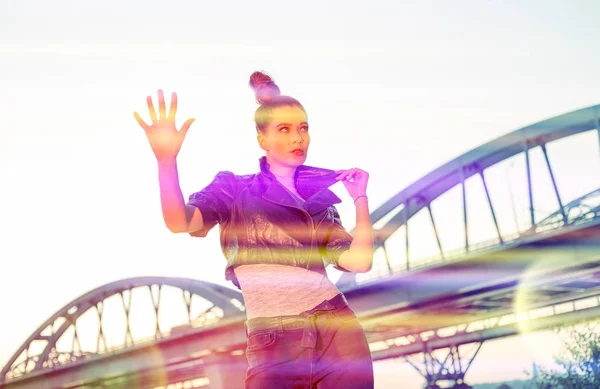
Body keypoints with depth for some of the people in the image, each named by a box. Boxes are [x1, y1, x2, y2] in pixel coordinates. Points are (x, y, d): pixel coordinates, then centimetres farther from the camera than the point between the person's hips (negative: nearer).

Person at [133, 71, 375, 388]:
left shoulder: (320, 197, 16)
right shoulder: (234, 188, 7)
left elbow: (359, 261, 5)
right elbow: (179, 222, -12)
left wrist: (361, 198, 6)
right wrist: (166, 159, -25)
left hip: (336, 329, 3)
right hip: (272, 341, -3)